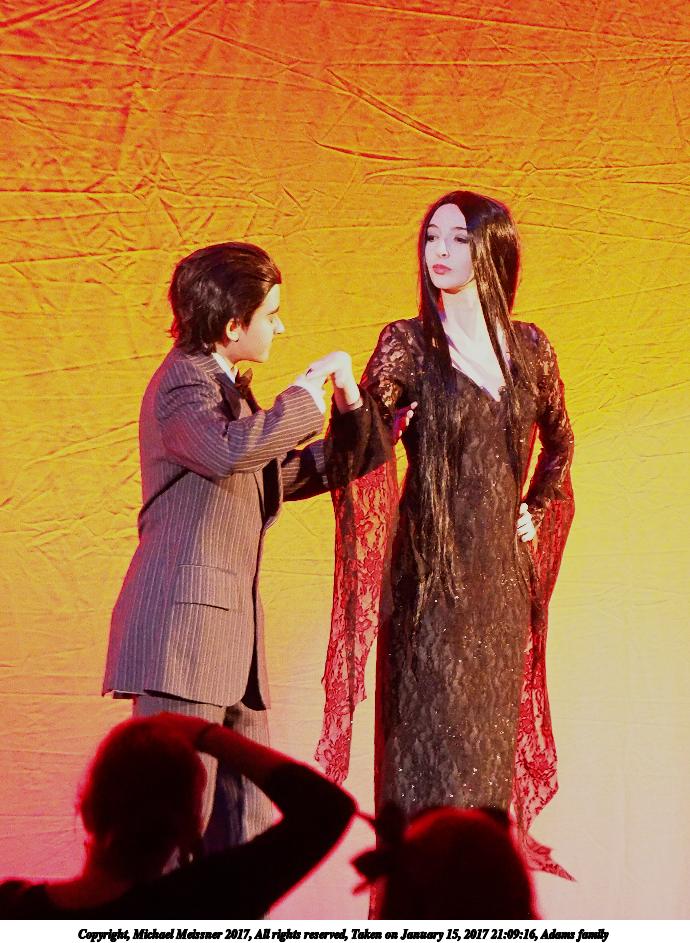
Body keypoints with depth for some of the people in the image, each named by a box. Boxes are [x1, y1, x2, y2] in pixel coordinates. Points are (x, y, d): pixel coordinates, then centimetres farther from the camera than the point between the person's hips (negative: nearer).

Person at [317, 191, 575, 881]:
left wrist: (534, 513, 14)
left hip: (501, 575, 4)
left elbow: (558, 442, 24)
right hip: (431, 575, -4)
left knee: (490, 740, 9)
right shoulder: (407, 345, -3)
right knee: (426, 738, -3)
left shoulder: (528, 347, 8)